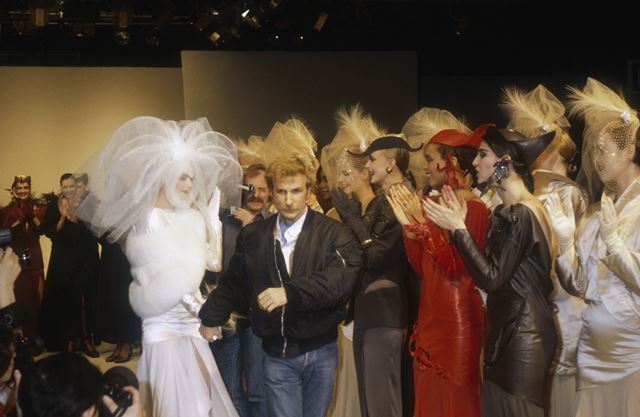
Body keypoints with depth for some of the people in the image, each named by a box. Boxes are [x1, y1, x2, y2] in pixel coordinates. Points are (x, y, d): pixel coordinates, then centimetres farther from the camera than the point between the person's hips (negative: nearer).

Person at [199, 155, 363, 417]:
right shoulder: (252, 235, 4)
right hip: (277, 354, 1)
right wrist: (211, 319, 18)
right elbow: (233, 283, 16)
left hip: (321, 352, -1)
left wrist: (290, 292, -31)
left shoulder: (334, 233, -6)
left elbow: (342, 277, -23)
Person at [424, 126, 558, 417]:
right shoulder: (507, 212, 13)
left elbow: (491, 278, -19)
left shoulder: (522, 214, -17)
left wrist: (458, 229, -17)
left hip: (522, 335, -9)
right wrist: (459, 224, 3)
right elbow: (488, 267, 9)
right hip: (508, 330, 9)